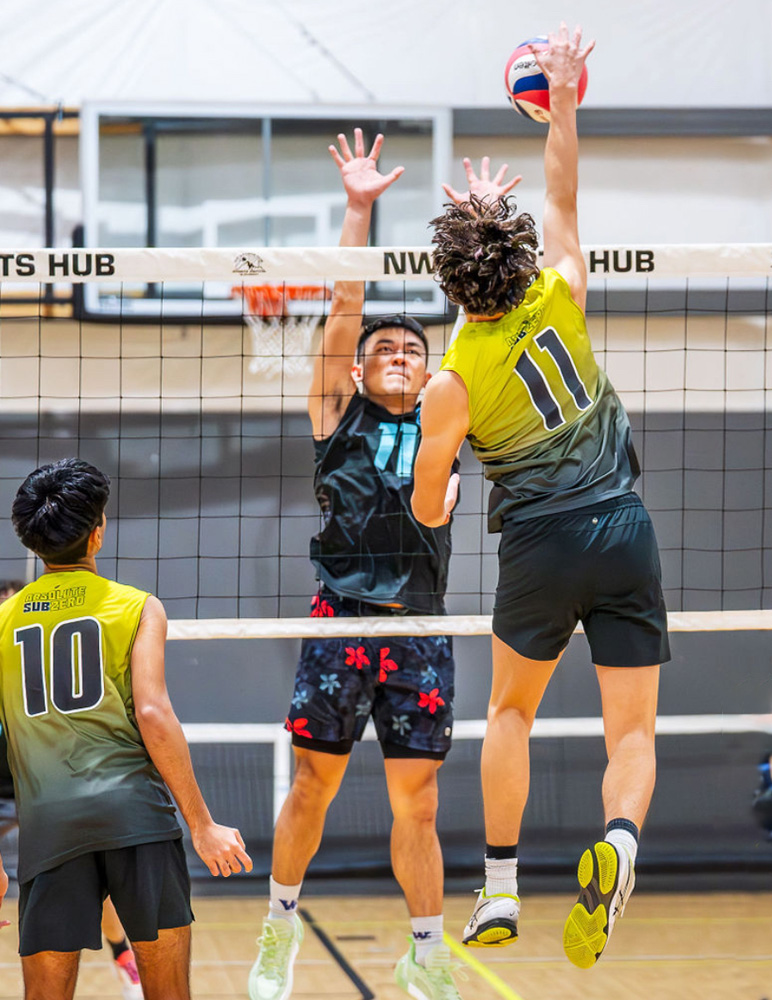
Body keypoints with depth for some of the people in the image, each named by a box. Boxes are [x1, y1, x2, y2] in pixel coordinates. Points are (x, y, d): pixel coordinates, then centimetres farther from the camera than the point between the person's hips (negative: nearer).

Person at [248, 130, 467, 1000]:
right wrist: (358, 208, -4)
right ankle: (281, 920, 22)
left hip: (421, 629, 2)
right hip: (343, 619, -2)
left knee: (417, 802, 5)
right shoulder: (339, 416, 8)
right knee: (313, 788, 3)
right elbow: (344, 308, 1)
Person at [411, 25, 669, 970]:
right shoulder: (560, 298, -4)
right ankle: (618, 839, -28)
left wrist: (442, 498, 22)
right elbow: (562, 195, 13)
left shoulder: (452, 382, -9)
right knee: (632, 732, 4)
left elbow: (428, 509, 0)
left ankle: (499, 891, 18)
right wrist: (562, 95, 18)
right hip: (624, 532, 2)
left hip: (541, 543, -1)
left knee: (511, 710, 22)